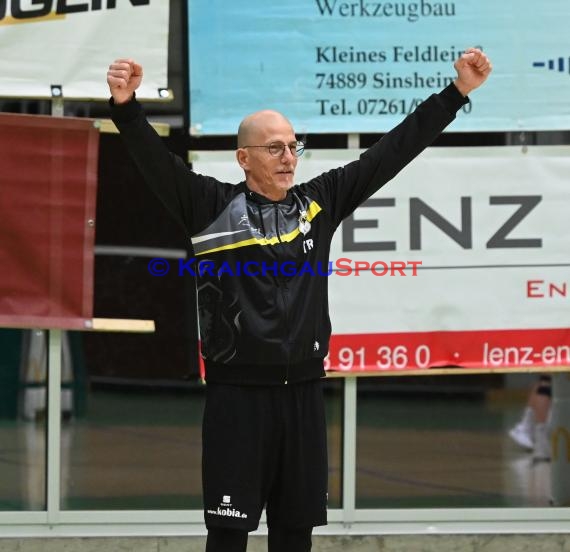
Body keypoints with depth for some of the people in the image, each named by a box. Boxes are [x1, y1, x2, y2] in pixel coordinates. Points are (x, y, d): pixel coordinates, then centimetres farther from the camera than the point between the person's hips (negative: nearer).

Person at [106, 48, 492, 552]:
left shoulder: (320, 204, 9)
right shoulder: (213, 206, -2)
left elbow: (391, 152, 10)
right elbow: (159, 162, -14)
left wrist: (457, 93, 8)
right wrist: (127, 107, -33)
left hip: (303, 392, 4)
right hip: (238, 392, -4)